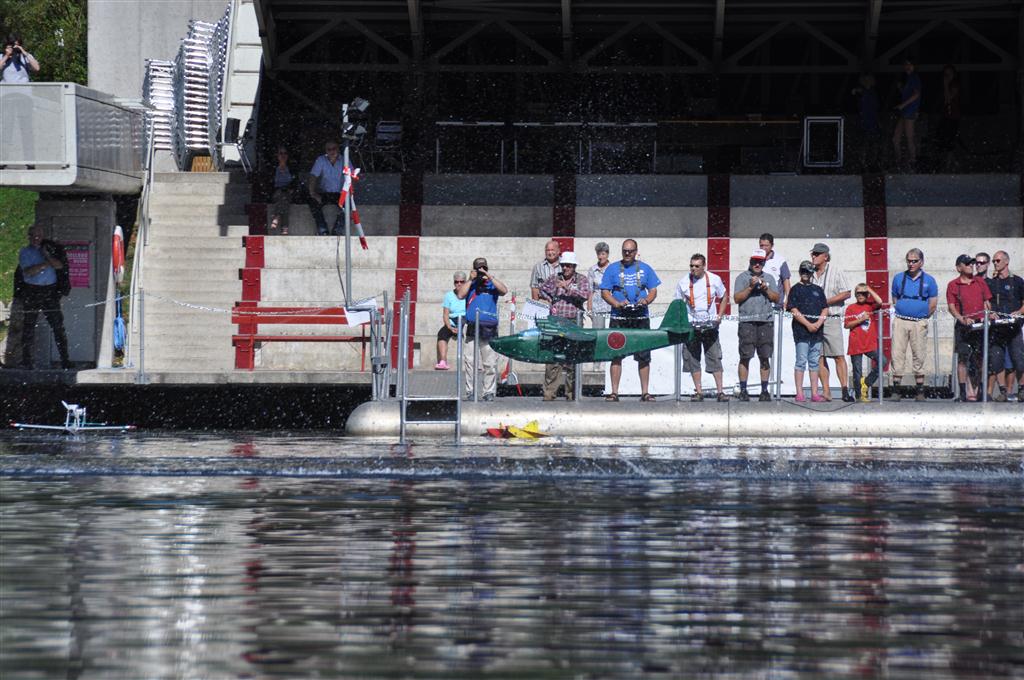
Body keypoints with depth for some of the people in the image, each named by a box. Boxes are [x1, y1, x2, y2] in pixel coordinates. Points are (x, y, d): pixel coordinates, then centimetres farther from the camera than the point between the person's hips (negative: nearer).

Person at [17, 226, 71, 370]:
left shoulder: (49, 249, 14)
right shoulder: (24, 252, 7)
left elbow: (59, 265, 1)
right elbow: (27, 271, -7)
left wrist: (47, 256, -12)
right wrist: (45, 265, -8)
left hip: (50, 290, 2)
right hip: (31, 291, -1)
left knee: (58, 325, -4)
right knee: (29, 327, 0)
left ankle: (65, 360, -3)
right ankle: (26, 360, 6)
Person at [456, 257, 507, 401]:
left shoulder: (492, 285, 13)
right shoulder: (469, 285, 15)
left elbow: (504, 290, -6)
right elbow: (460, 295, -2)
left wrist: (490, 277, -10)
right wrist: (471, 279, -4)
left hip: (489, 329, 0)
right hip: (472, 329, 0)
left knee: (490, 364, -3)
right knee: (469, 362, -4)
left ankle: (489, 392, 3)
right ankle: (471, 391, 1)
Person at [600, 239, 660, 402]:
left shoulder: (645, 269, 10)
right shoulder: (613, 269, 5)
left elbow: (653, 291, 11)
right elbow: (605, 292, 2)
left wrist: (646, 300, -11)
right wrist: (617, 304, -15)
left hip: (641, 317, 1)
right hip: (619, 318, -1)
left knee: (644, 356, 1)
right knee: (616, 355, -2)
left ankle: (645, 393, 6)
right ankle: (614, 392, 2)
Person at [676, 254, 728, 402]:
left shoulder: (714, 280, 2)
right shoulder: (683, 282, 1)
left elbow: (724, 298, 14)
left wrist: (719, 316, 3)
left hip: (710, 325, -1)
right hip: (691, 325, 1)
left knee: (715, 358, -3)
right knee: (693, 359, 1)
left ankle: (720, 391, -1)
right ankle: (698, 392, 6)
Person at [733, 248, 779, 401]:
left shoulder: (769, 278, 18)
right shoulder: (742, 278, 8)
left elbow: (777, 298, 12)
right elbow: (737, 298, -1)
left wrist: (766, 289, -3)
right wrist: (750, 287, -10)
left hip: (766, 321, 3)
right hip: (747, 321, -3)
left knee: (765, 357, 2)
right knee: (745, 357, -6)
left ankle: (764, 390, 6)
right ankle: (743, 390, -2)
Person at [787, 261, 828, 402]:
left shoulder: (818, 290, 16)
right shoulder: (796, 289, 2)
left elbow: (825, 310, 12)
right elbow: (794, 310, -7)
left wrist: (818, 323, -6)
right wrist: (808, 324, -15)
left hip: (817, 331, 5)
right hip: (801, 330, -5)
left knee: (814, 363, 6)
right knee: (801, 361, -6)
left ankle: (814, 393, 7)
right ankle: (799, 394, -6)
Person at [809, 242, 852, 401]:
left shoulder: (836, 272, 2)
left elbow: (846, 293, -3)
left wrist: (825, 302, -10)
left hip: (831, 318, -5)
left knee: (839, 356, -10)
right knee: (819, 357, 2)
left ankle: (845, 390, -11)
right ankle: (826, 392, 4)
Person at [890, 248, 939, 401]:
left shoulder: (929, 280, 4)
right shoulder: (898, 278, 9)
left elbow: (933, 303, 7)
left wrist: (922, 317, 6)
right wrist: (901, 311, 8)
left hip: (919, 323, -1)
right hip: (900, 321, 1)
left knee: (919, 355, 1)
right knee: (898, 354, -5)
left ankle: (919, 390, 7)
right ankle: (896, 389, -2)